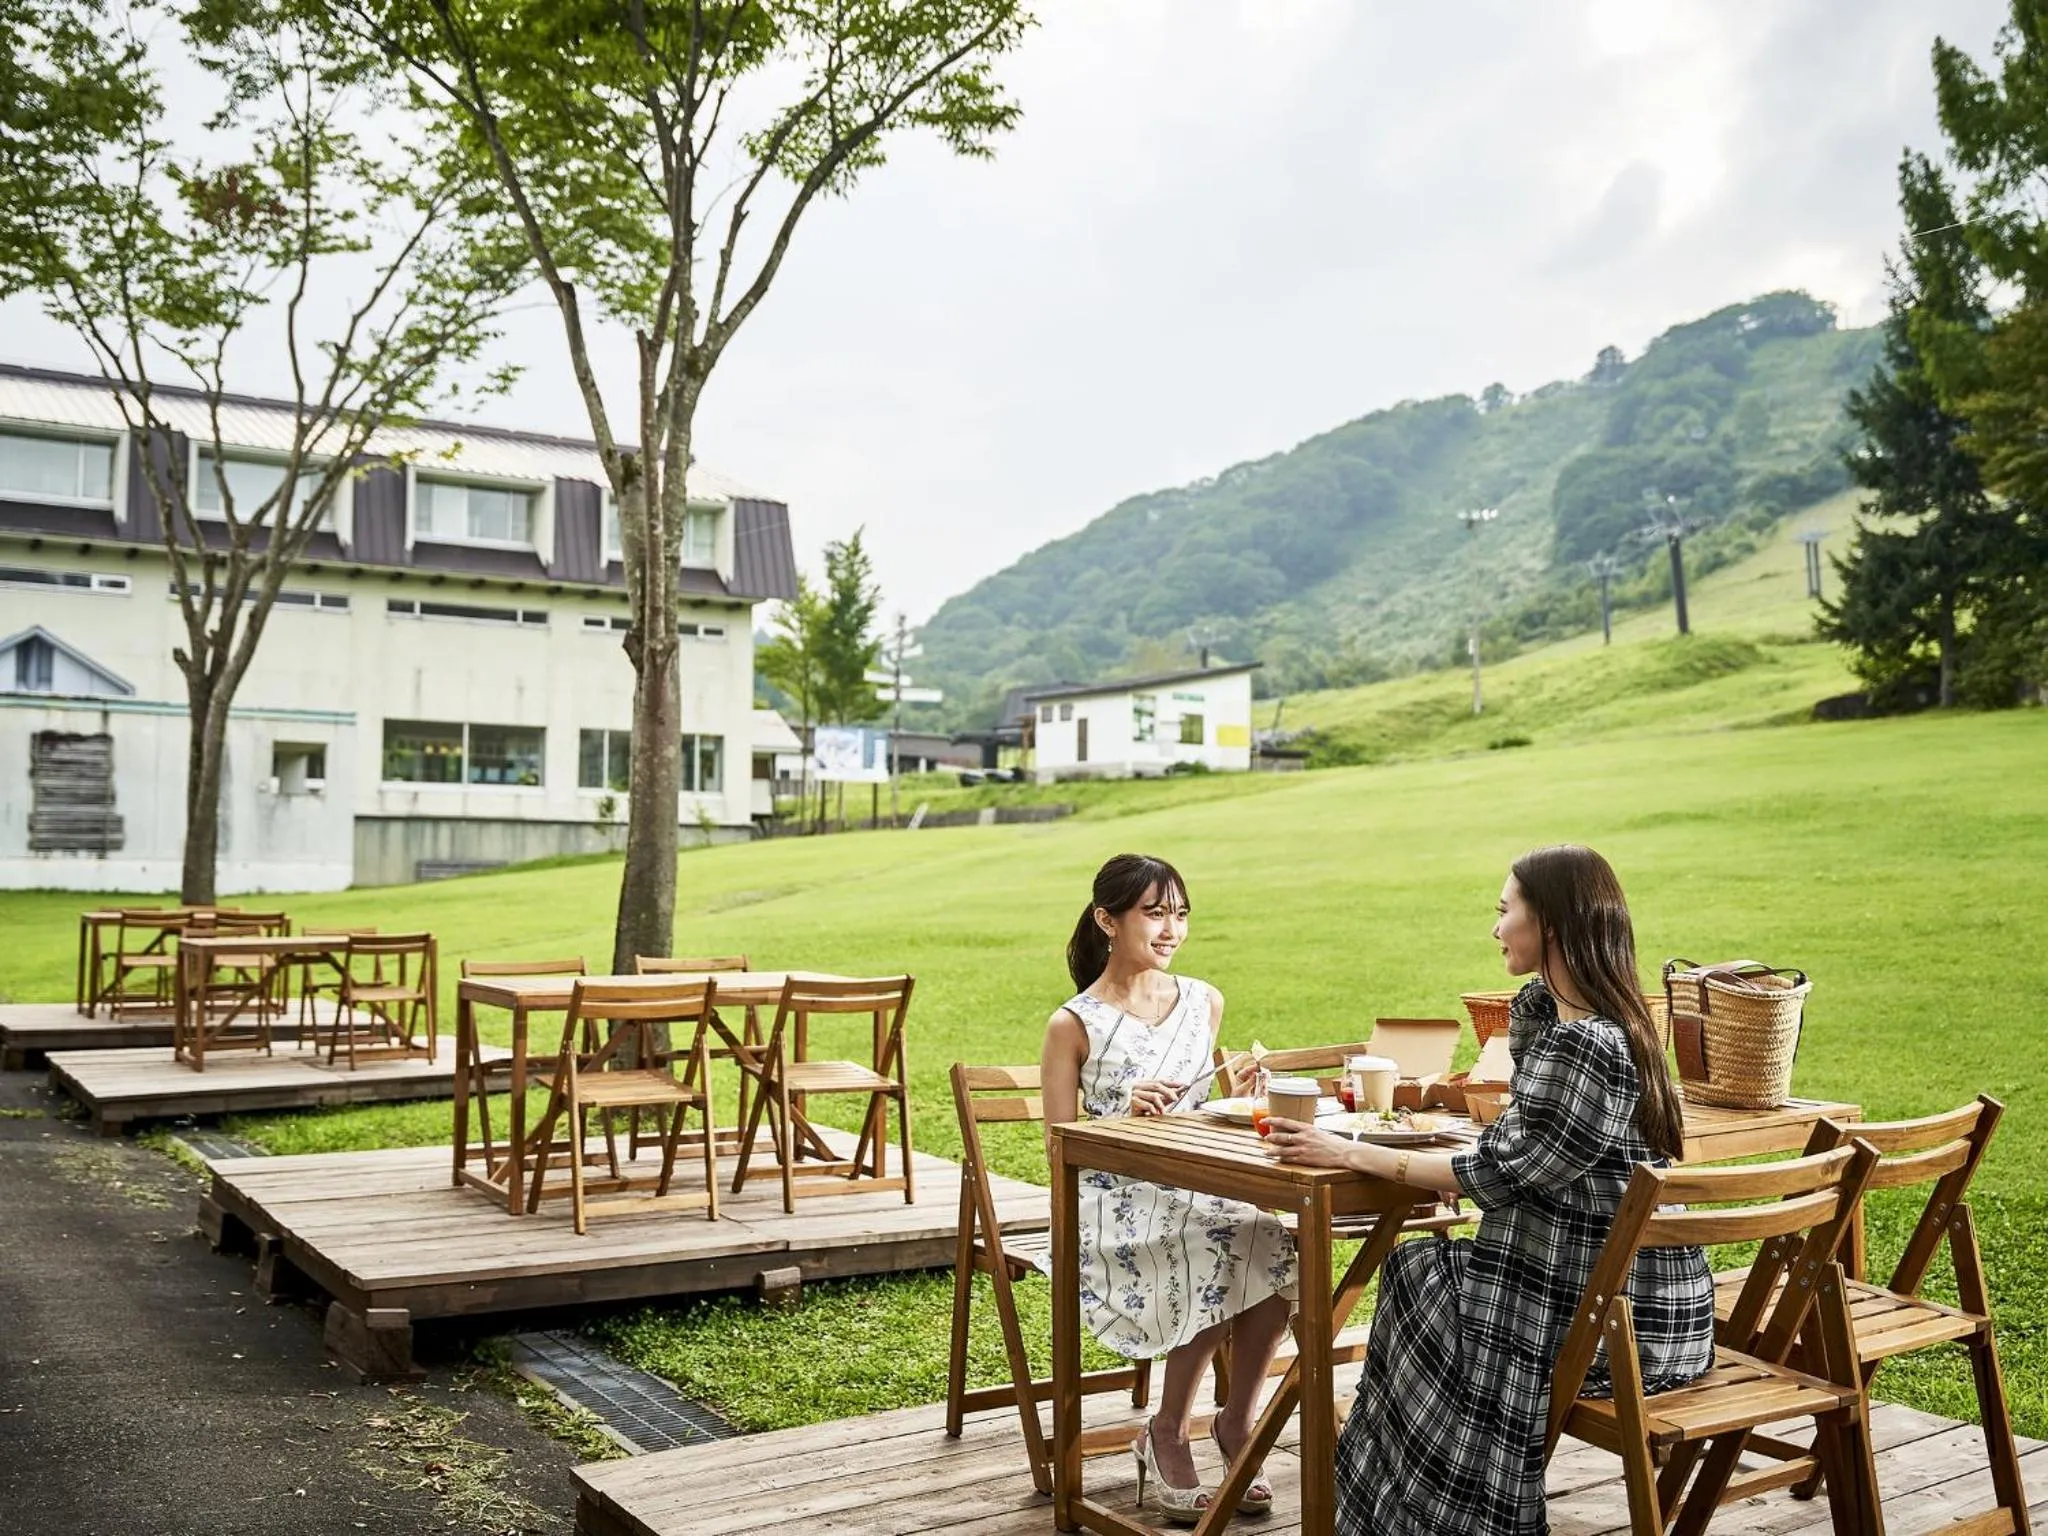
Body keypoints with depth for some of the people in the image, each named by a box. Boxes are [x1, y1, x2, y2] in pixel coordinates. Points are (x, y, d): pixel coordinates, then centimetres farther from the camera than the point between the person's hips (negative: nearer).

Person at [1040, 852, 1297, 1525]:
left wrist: (1229, 1090, 1)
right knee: (1216, 1261, -31)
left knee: (1275, 1246, -27)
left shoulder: (1204, 1002, 11)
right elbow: (1061, 1147, -4)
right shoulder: (1073, 1026, -4)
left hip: (1196, 1192, 5)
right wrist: (1125, 1113, -20)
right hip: (1114, 1201, -4)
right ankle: (1166, 1436, -7)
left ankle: (1237, 1420, -5)